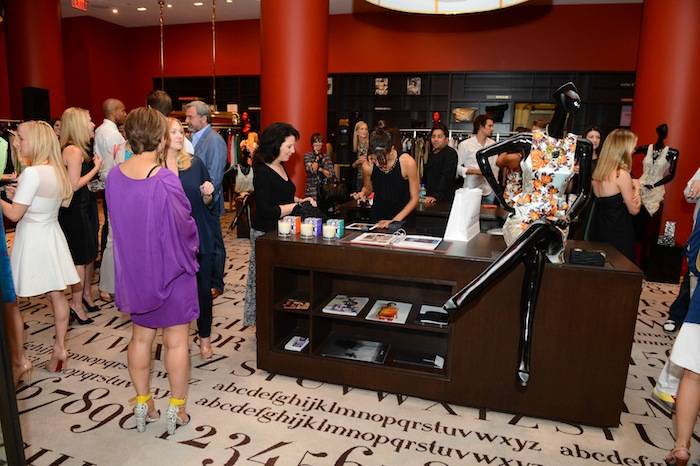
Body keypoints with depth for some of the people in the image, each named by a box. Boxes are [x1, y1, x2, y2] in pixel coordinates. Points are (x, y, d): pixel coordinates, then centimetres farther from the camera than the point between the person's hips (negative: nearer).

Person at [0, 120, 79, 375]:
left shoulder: (32, 173, -20)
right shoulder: (57, 170, 4)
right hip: (51, 236, 8)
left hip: (31, 239, -8)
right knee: (57, 295, 13)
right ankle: (60, 348, 23)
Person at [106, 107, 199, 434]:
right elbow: (185, 226, -14)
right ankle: (176, 410, 24)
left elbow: (121, 222, 4)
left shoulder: (114, 176, -7)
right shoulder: (166, 180, -24)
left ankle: (142, 405, 33)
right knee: (176, 342, 10)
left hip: (135, 271, 5)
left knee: (140, 337, 20)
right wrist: (190, 250, 5)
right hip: (172, 270, -5)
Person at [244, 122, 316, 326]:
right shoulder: (262, 173, -17)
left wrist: (299, 200, 6)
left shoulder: (280, 167, 10)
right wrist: (298, 205, -18)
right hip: (266, 234, -8)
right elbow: (266, 210, -22)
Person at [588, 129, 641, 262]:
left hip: (598, 231, 7)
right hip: (618, 234, -7)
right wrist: (636, 188, 5)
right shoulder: (622, 175, -17)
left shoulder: (598, 172, 3)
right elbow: (634, 210, -8)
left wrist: (630, 186, -4)